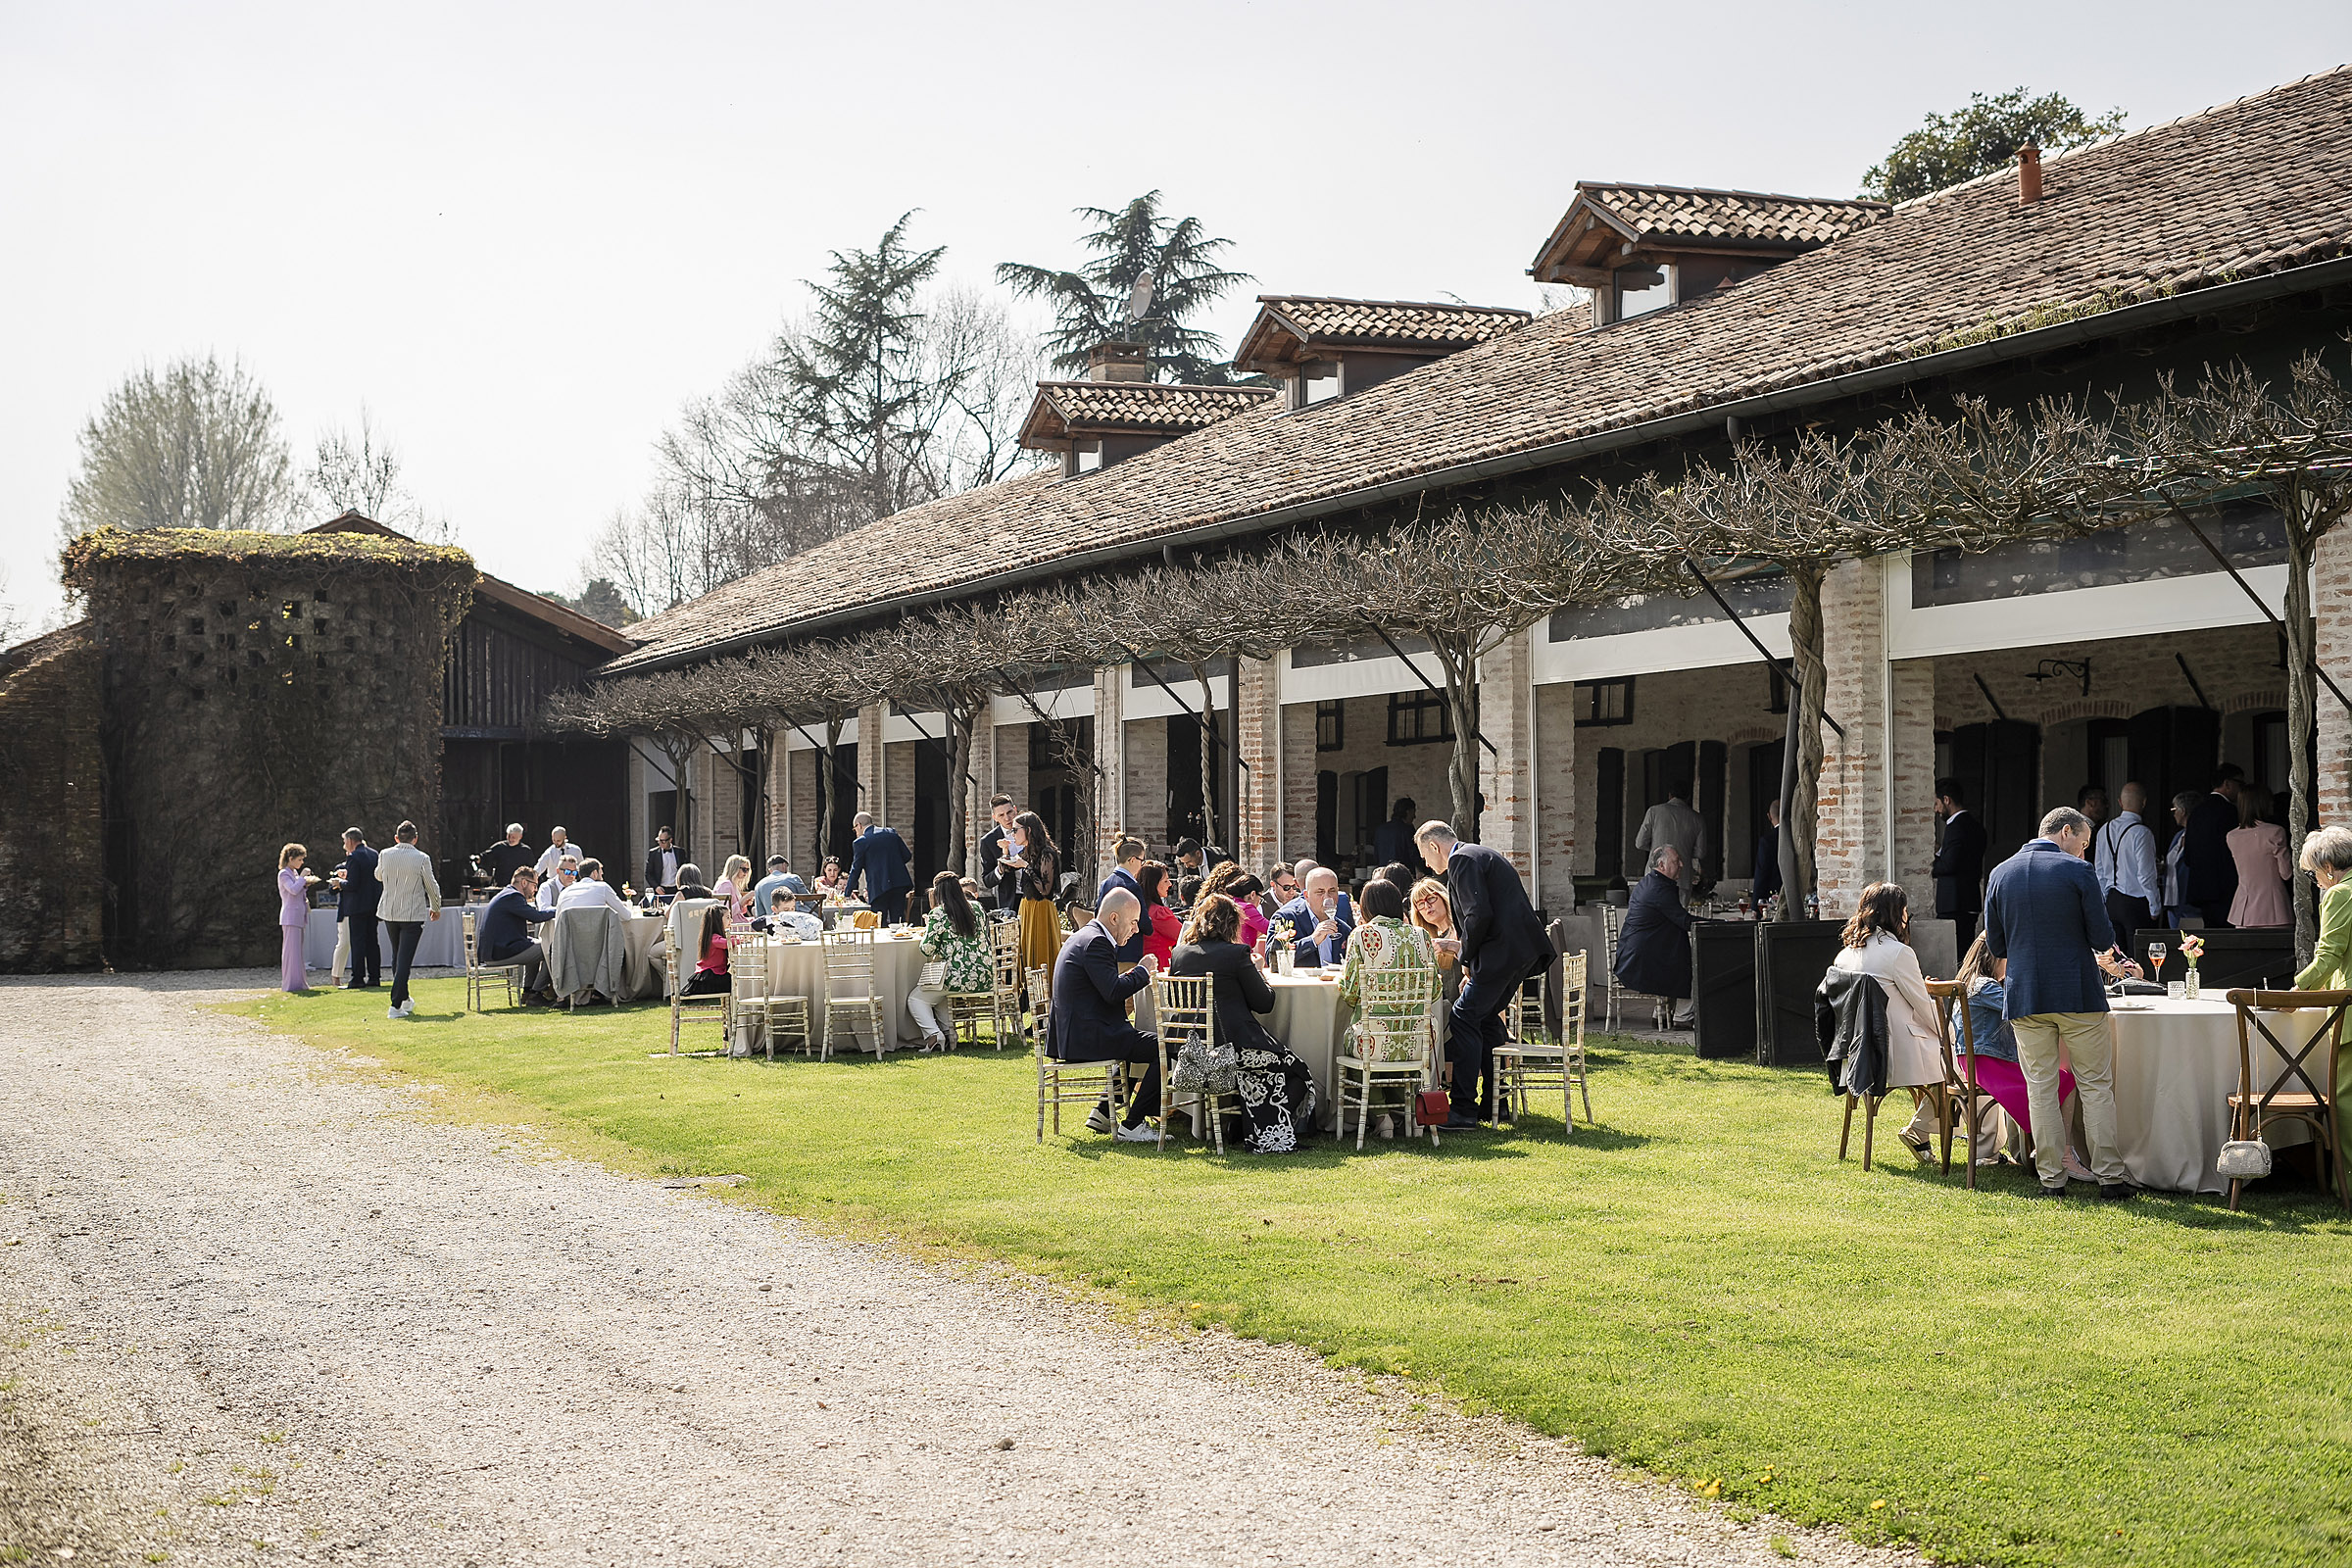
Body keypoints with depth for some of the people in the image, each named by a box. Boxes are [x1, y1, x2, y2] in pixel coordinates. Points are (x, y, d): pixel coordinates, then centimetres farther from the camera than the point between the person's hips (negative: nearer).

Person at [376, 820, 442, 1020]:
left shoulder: (385, 855, -2)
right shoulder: (422, 859, -11)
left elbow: (378, 876, 18)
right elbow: (432, 887, -1)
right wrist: (436, 908, 15)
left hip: (389, 913, 4)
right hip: (413, 914, -4)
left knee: (397, 956, 21)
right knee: (404, 958, -5)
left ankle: (404, 999, 32)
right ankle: (396, 1005, -13)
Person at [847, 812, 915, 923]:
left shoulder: (860, 842, -3)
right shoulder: (892, 833, 10)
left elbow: (856, 869, 1)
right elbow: (907, 855, 10)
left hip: (878, 888, -4)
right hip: (899, 883, 5)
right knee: (898, 921, 7)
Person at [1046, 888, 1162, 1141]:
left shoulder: (1084, 936, 18)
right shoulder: (1095, 942, -16)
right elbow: (1113, 992, -23)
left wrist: (1135, 977, 11)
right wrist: (1143, 971, -9)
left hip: (1072, 1033, 11)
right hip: (1087, 1036, -11)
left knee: (1146, 1042, 28)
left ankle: (1103, 1113, 25)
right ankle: (1132, 1126, -10)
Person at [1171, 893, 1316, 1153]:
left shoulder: (1179, 954, 6)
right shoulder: (1236, 953, -10)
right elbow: (1264, 1003, -5)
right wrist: (1260, 976, 16)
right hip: (1233, 1048, -7)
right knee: (1297, 1073, 13)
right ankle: (1271, 1138, 6)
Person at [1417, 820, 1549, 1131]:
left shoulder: (1462, 860, -8)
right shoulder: (1480, 855, 25)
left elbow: (1479, 914, -20)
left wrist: (1464, 951, -5)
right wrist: (1472, 964, 25)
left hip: (1502, 951, -10)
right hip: (1524, 950, 10)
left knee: (1463, 1019, -9)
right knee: (1485, 1018, 19)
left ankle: (1464, 1109, -11)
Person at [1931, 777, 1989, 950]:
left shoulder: (1956, 826, -13)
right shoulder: (1976, 826, 16)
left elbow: (1950, 864, -20)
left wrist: (1933, 869, -2)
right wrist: (1941, 850, 16)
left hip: (1955, 903, -10)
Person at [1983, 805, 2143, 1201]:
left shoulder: (2000, 874, 5)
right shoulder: (2078, 872, -8)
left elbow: (1995, 946, 9)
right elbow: (2103, 938, -7)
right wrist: (2106, 954, 15)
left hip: (2025, 996, 3)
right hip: (2078, 994, -3)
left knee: (2040, 1089, 8)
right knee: (2096, 1086, 5)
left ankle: (2052, 1179, 8)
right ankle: (2109, 1177, 6)